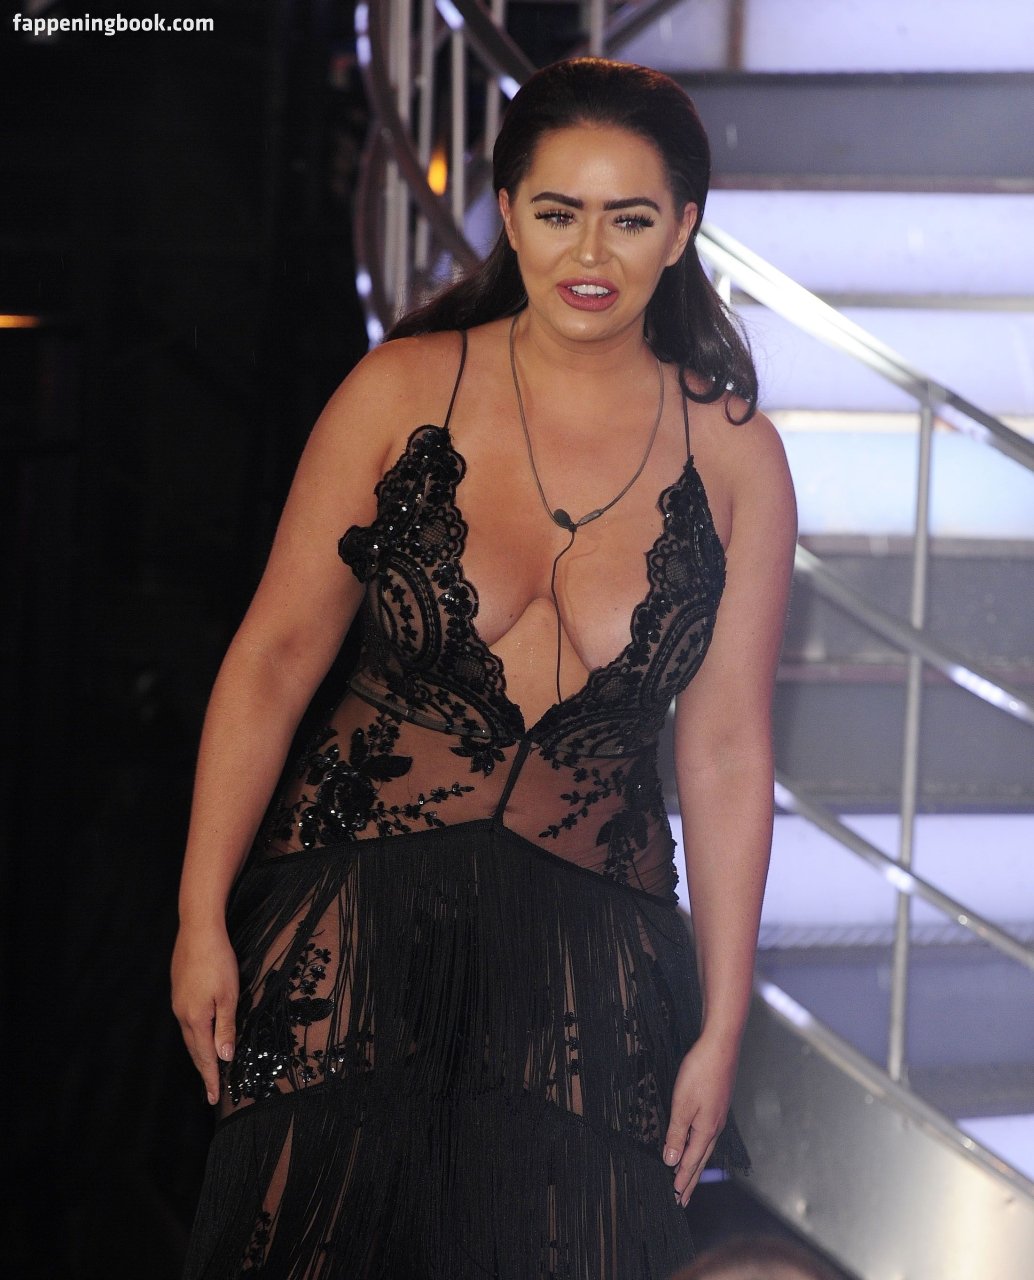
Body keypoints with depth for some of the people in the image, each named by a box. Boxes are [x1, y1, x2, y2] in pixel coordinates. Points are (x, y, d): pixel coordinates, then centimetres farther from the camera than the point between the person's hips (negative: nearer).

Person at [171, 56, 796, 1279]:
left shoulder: (736, 457, 0)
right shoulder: (402, 391, -3)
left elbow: (726, 755, 3)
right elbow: (272, 659, 0)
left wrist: (720, 1029, 4)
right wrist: (202, 917, -2)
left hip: (591, 950, 1)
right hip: (353, 914, -1)